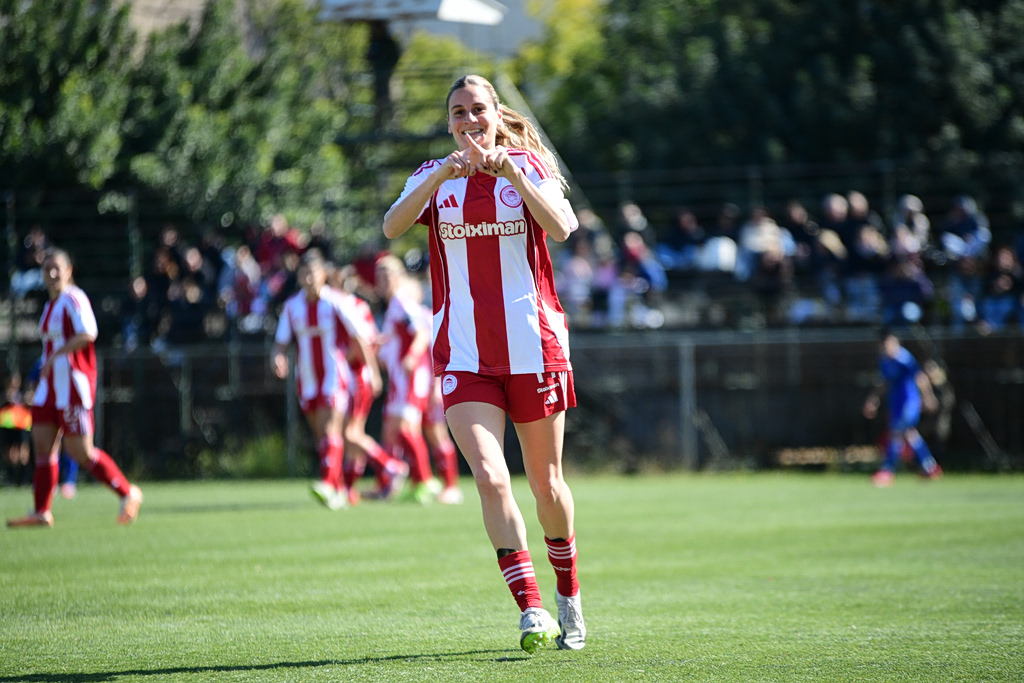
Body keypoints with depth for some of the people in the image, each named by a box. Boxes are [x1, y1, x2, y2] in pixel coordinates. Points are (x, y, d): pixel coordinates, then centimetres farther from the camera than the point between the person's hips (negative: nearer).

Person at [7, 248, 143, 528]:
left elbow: (87, 334, -25)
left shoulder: (73, 299, -11)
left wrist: (55, 356, -25)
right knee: (42, 445, 1)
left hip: (73, 384, -9)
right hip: (50, 386, 9)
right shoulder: (51, 305, 17)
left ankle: (128, 493, 5)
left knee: (80, 452, -8)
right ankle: (41, 512, 2)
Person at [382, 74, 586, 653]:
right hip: (464, 355, 0)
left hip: (533, 345, 0)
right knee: (490, 477, -18)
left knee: (546, 483, 9)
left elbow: (561, 228, -15)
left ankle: (569, 600, 30)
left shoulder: (528, 166, 3)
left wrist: (509, 172, -25)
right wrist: (440, 176, -25)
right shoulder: (435, 176, 8)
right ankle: (532, 609, -19)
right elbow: (393, 226, -11)